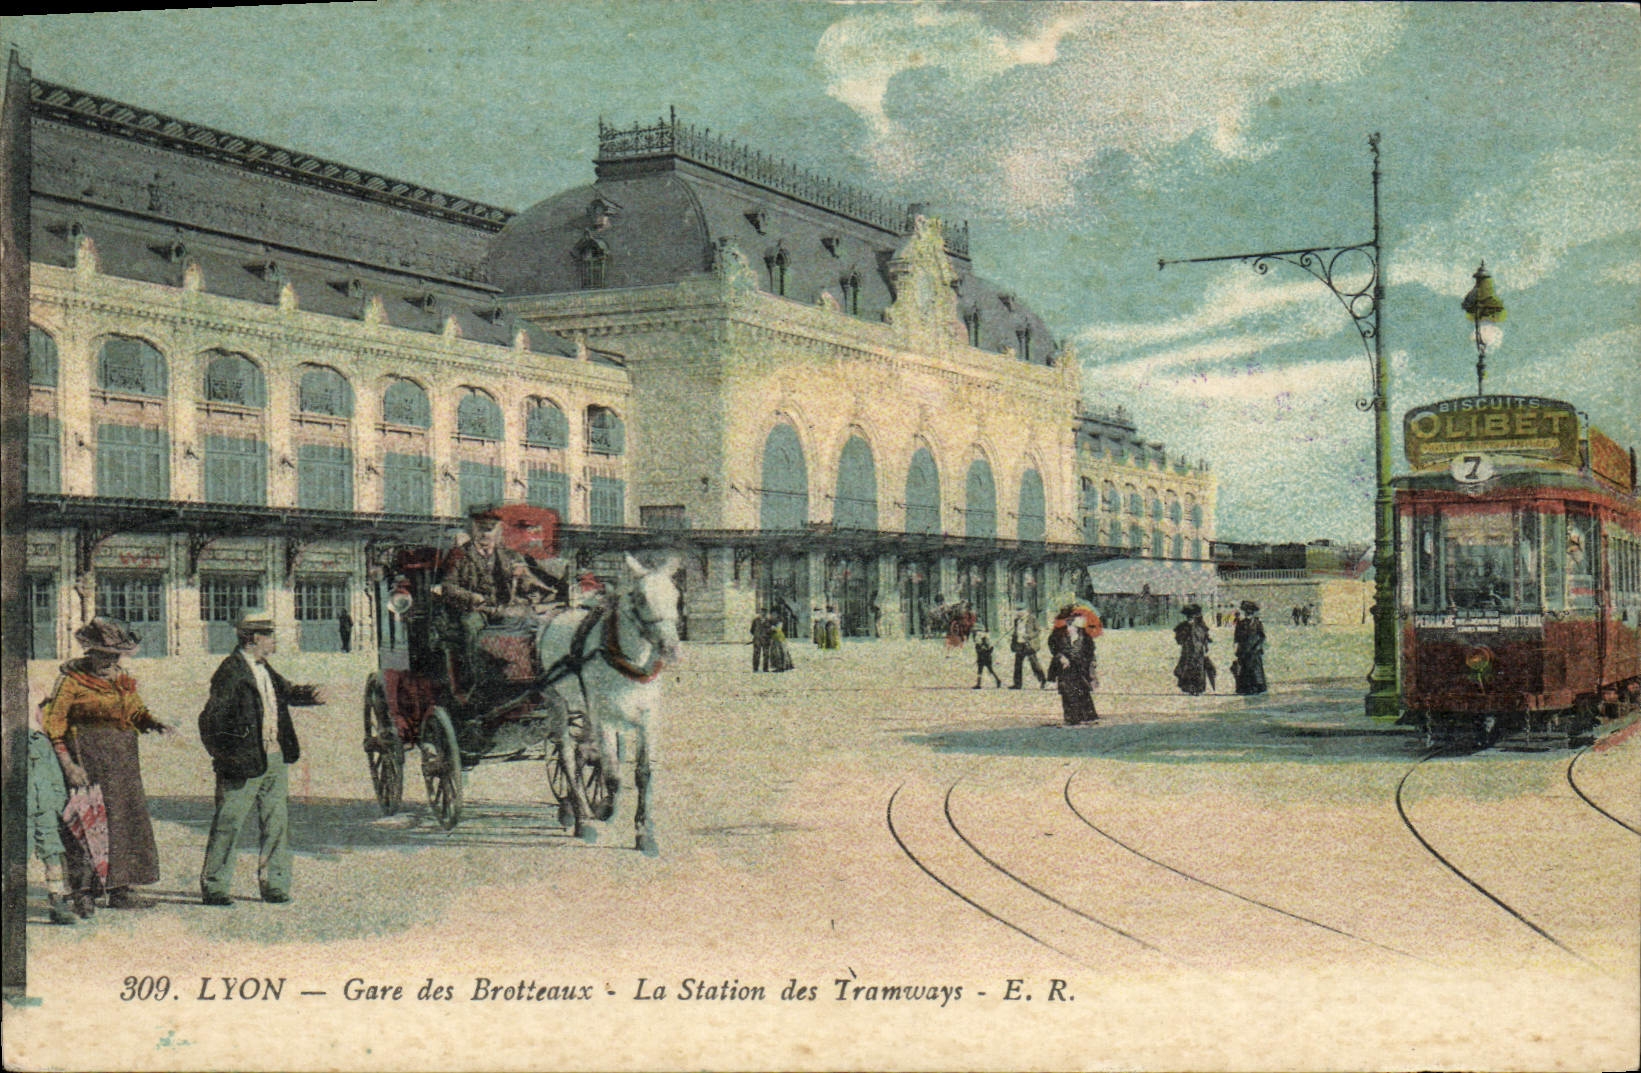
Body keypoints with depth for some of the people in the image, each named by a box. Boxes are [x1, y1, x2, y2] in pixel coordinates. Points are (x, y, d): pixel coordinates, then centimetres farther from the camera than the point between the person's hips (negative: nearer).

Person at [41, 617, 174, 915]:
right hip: (87, 763, -7)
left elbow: (135, 711, 21)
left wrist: (156, 725, -1)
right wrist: (68, 764, -19)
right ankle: (84, 893, -1)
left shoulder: (122, 679, 12)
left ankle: (119, 890, 16)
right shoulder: (72, 680, -7)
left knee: (127, 821, 7)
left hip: (123, 764, 7)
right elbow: (52, 723, -10)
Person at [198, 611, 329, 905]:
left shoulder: (264, 670, 13)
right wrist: (225, 757, -15)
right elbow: (210, 718, -16)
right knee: (228, 824, 0)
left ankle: (274, 885, 20)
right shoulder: (231, 671, -14)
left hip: (275, 760, 8)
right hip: (245, 761, -8)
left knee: (277, 822, 11)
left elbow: (287, 692, 25)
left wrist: (312, 695, 4)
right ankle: (213, 887, 8)